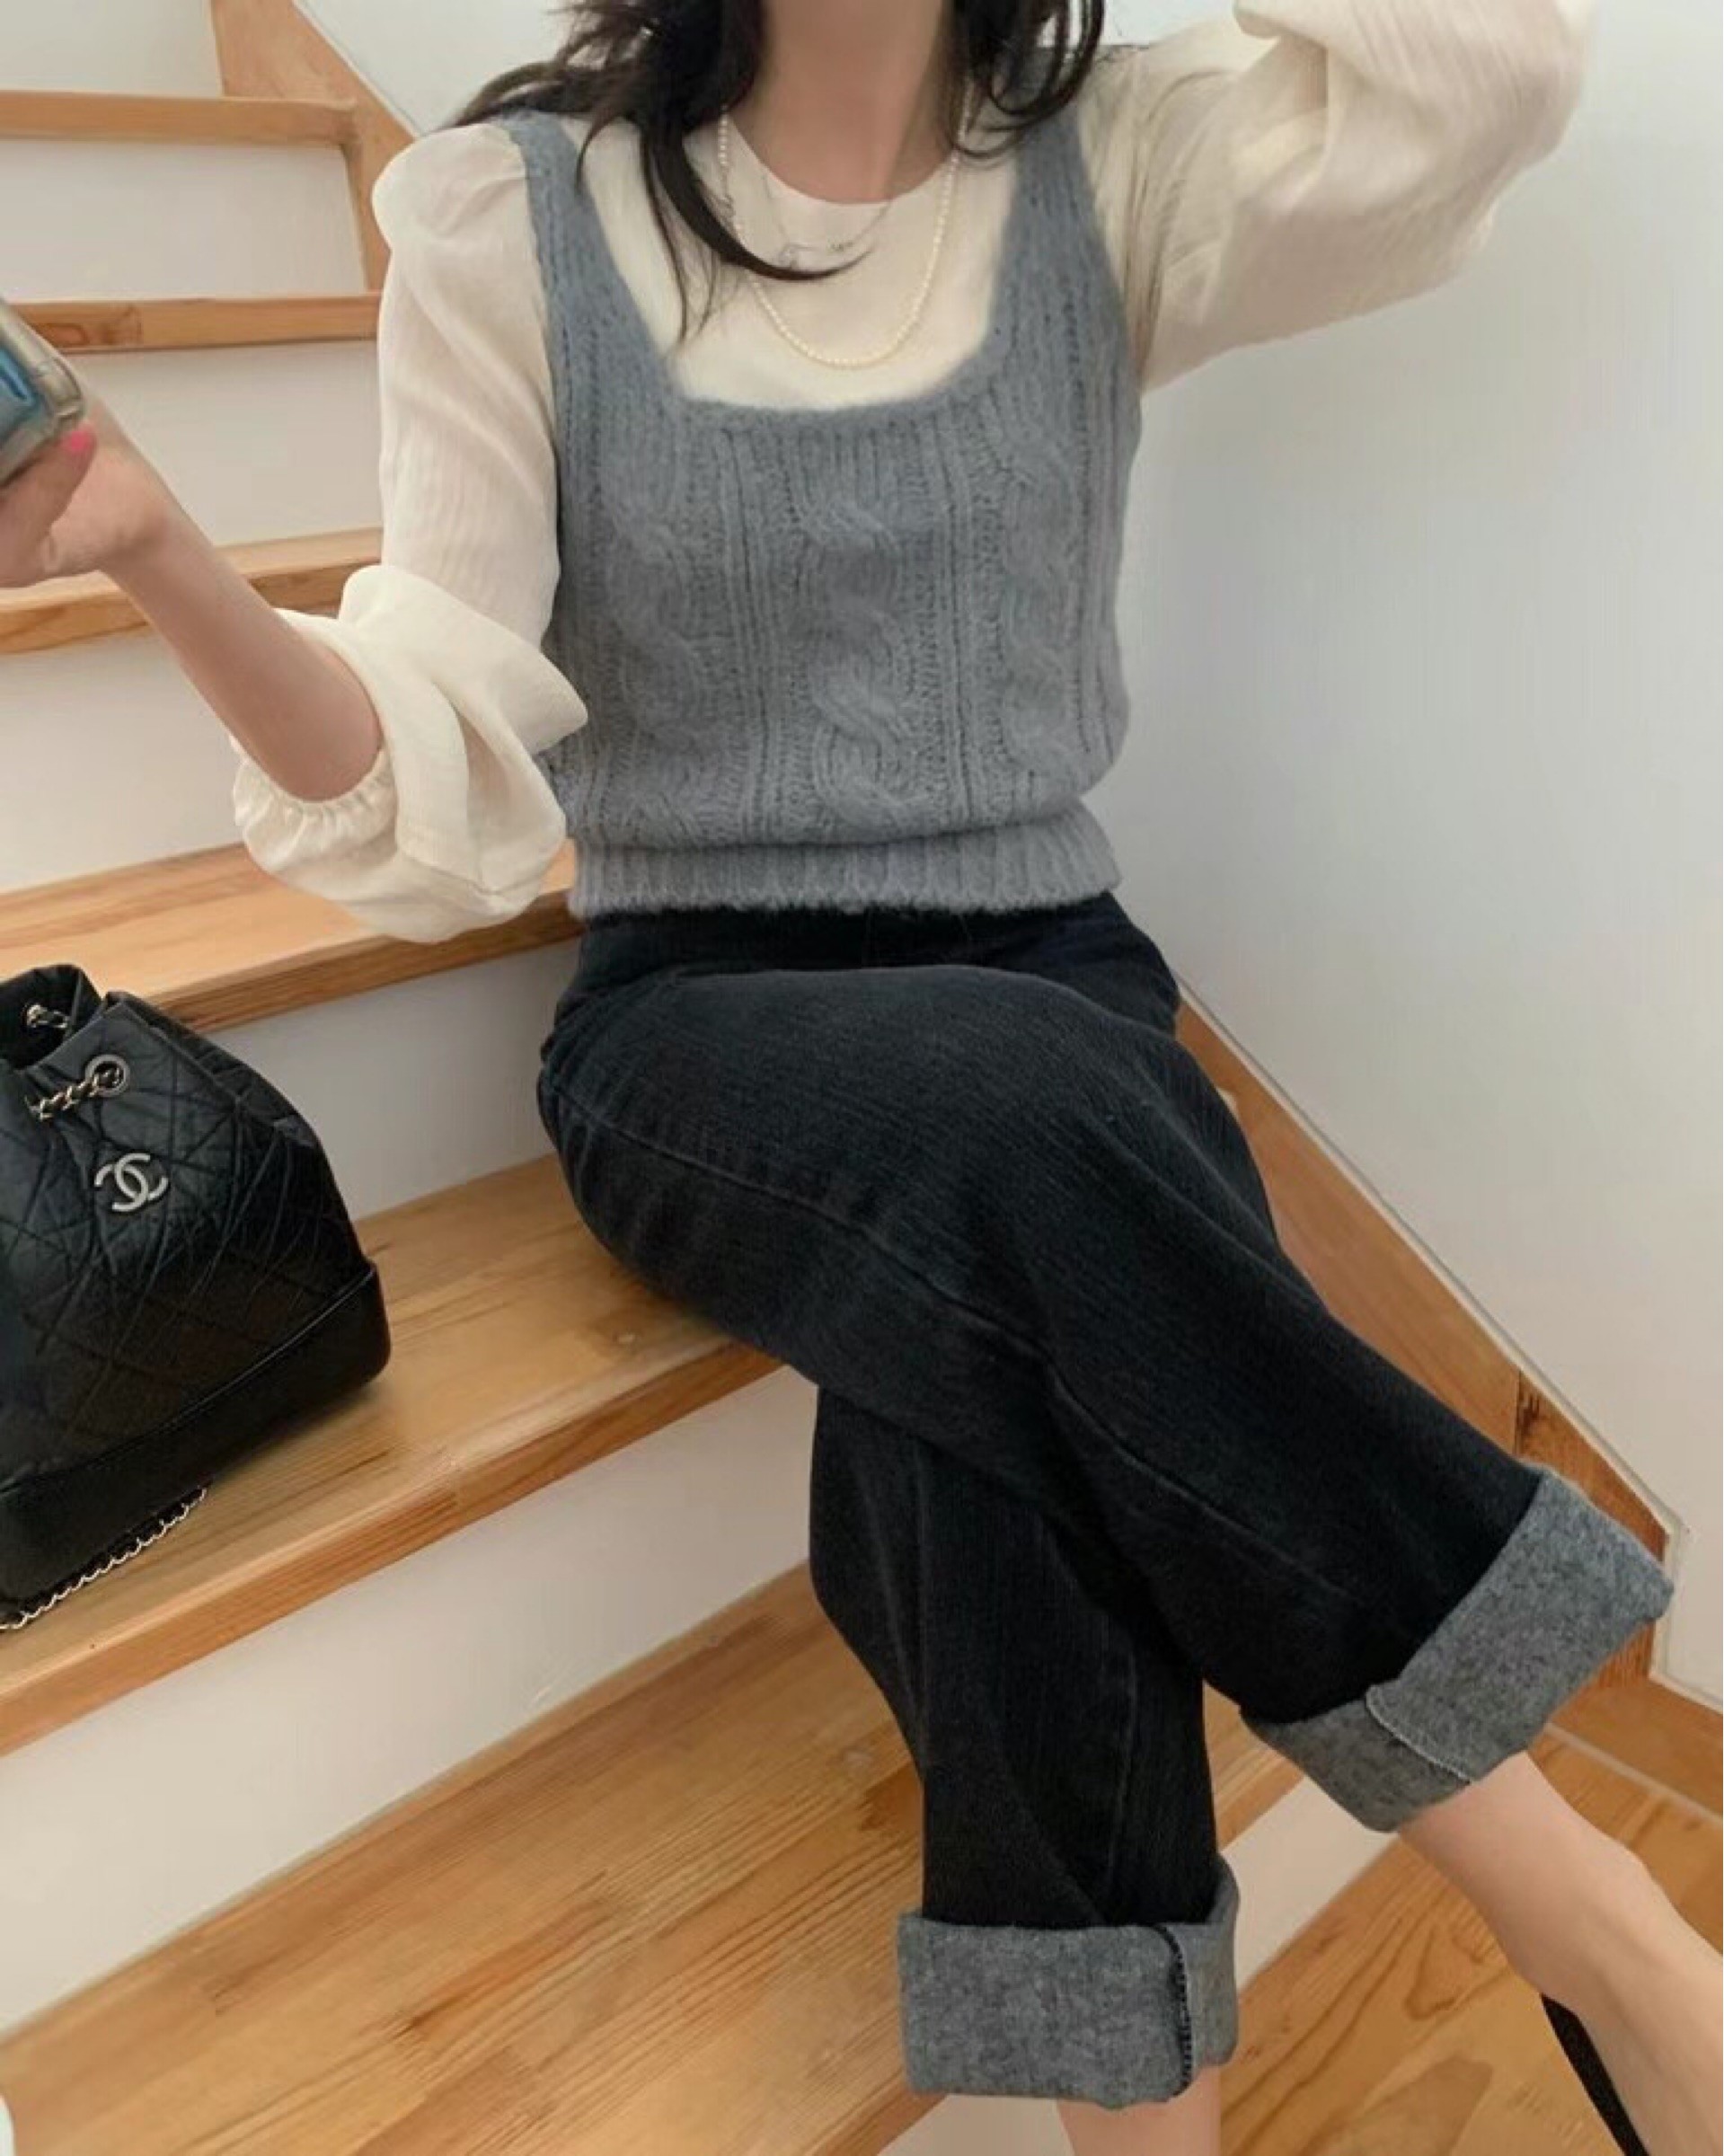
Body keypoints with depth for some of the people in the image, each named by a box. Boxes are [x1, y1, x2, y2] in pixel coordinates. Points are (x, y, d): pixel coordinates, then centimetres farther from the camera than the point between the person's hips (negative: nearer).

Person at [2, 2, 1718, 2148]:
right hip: (696, 1015, -1)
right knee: (1009, 1112, -33)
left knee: (980, 1399, -32)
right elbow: (435, 796, -4)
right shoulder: (511, 214, 4)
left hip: (1049, 989, 2)